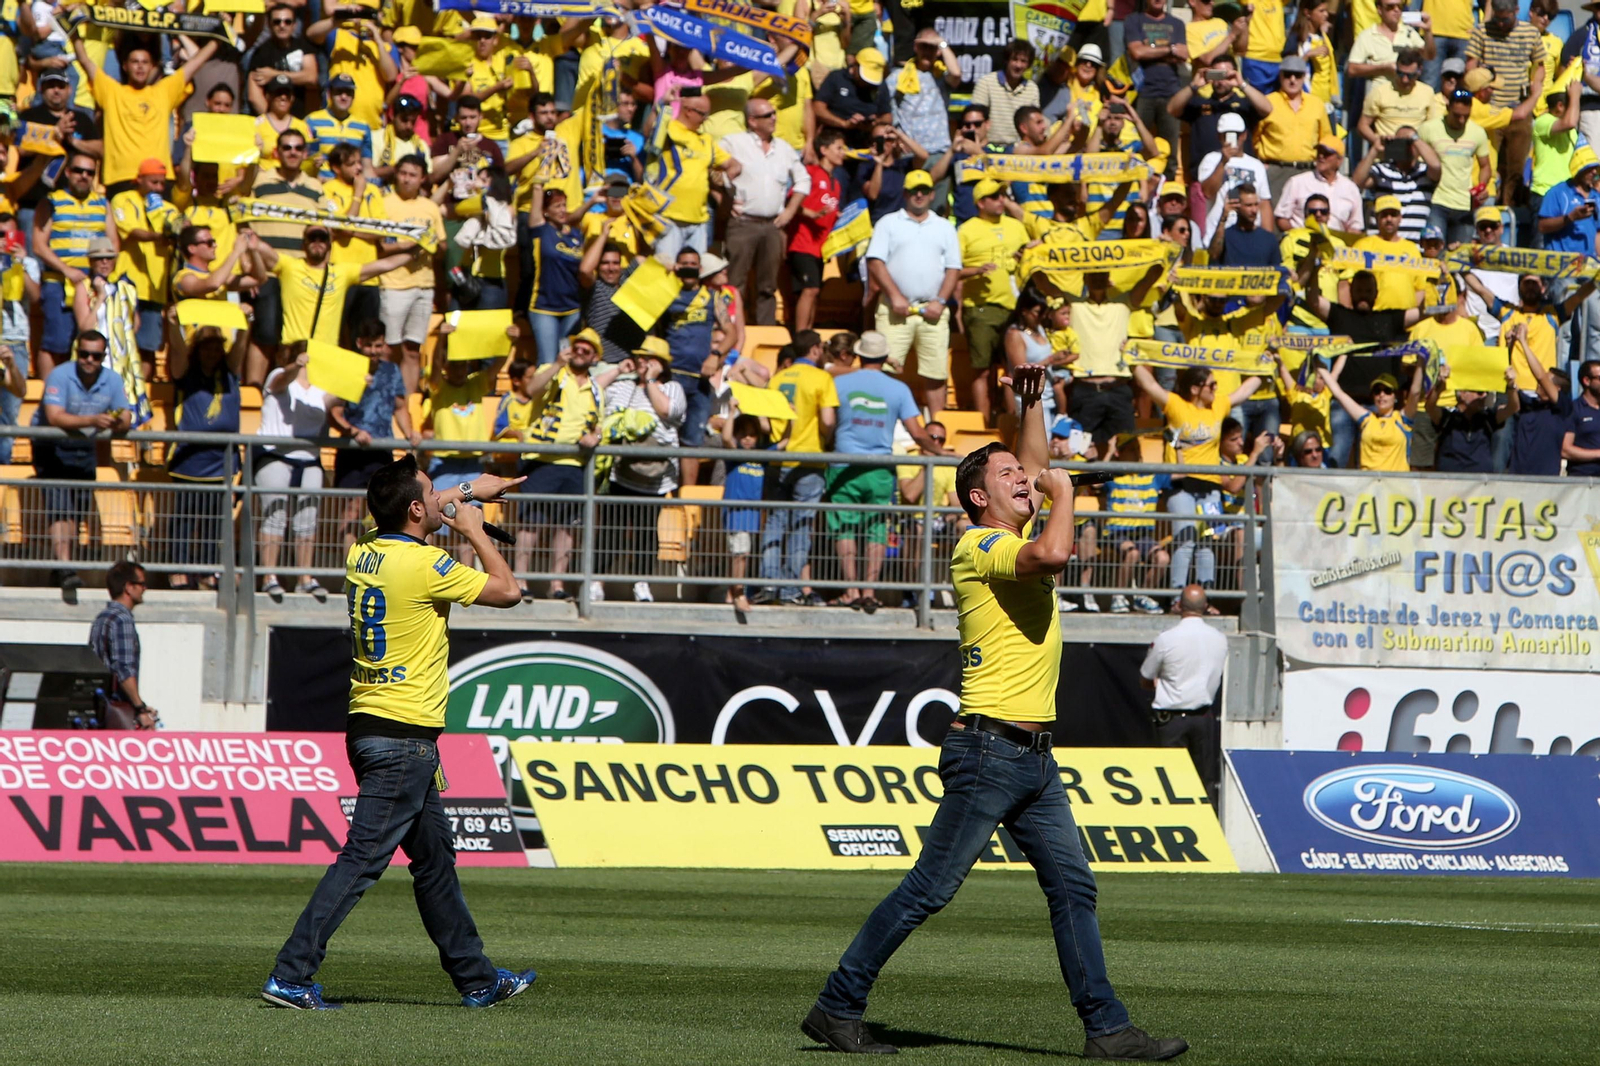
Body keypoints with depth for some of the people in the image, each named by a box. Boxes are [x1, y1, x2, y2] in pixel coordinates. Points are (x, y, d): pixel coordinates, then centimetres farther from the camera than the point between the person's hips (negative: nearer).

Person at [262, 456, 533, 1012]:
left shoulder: (362, 553, 8)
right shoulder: (425, 565, -16)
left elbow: (413, 515, 32)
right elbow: (507, 591, -6)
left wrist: (468, 491, 39)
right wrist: (475, 530, 6)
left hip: (367, 726, 9)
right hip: (404, 736, -9)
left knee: (435, 859, 17)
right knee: (362, 858, -9)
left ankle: (477, 979, 25)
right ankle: (290, 976, -12)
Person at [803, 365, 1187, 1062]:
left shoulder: (1017, 536, 17)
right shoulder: (980, 546, -10)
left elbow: (1036, 471, 34)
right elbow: (1054, 555, -29)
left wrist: (1032, 404, 19)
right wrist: (1063, 492, -11)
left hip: (1035, 755, 9)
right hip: (989, 749, -9)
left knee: (1073, 888, 4)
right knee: (929, 890, -7)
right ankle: (837, 1008, -1)